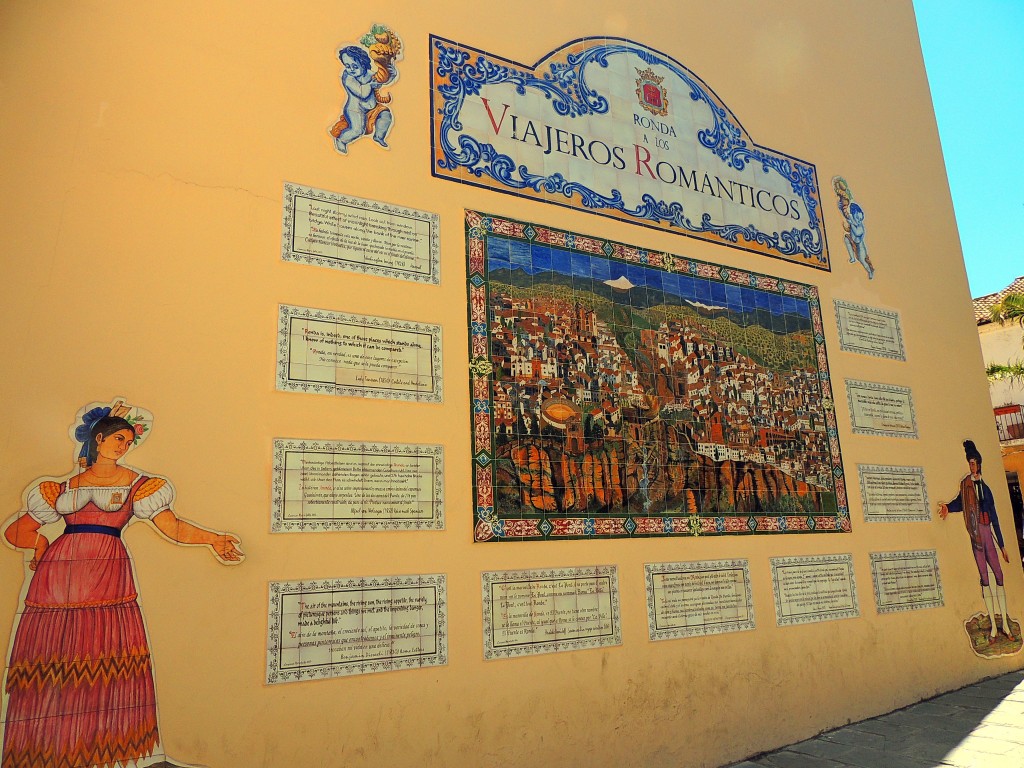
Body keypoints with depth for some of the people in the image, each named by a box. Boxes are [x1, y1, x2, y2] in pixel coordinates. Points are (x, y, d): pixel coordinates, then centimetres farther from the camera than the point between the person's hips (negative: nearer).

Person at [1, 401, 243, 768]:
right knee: (49, 666, 0)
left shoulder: (136, 483, 12)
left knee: (108, 665, -6)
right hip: (57, 576, 2)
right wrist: (40, 542, 5)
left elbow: (172, 526, 3)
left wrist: (214, 539, -7)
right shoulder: (64, 486, 18)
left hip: (108, 577, -2)